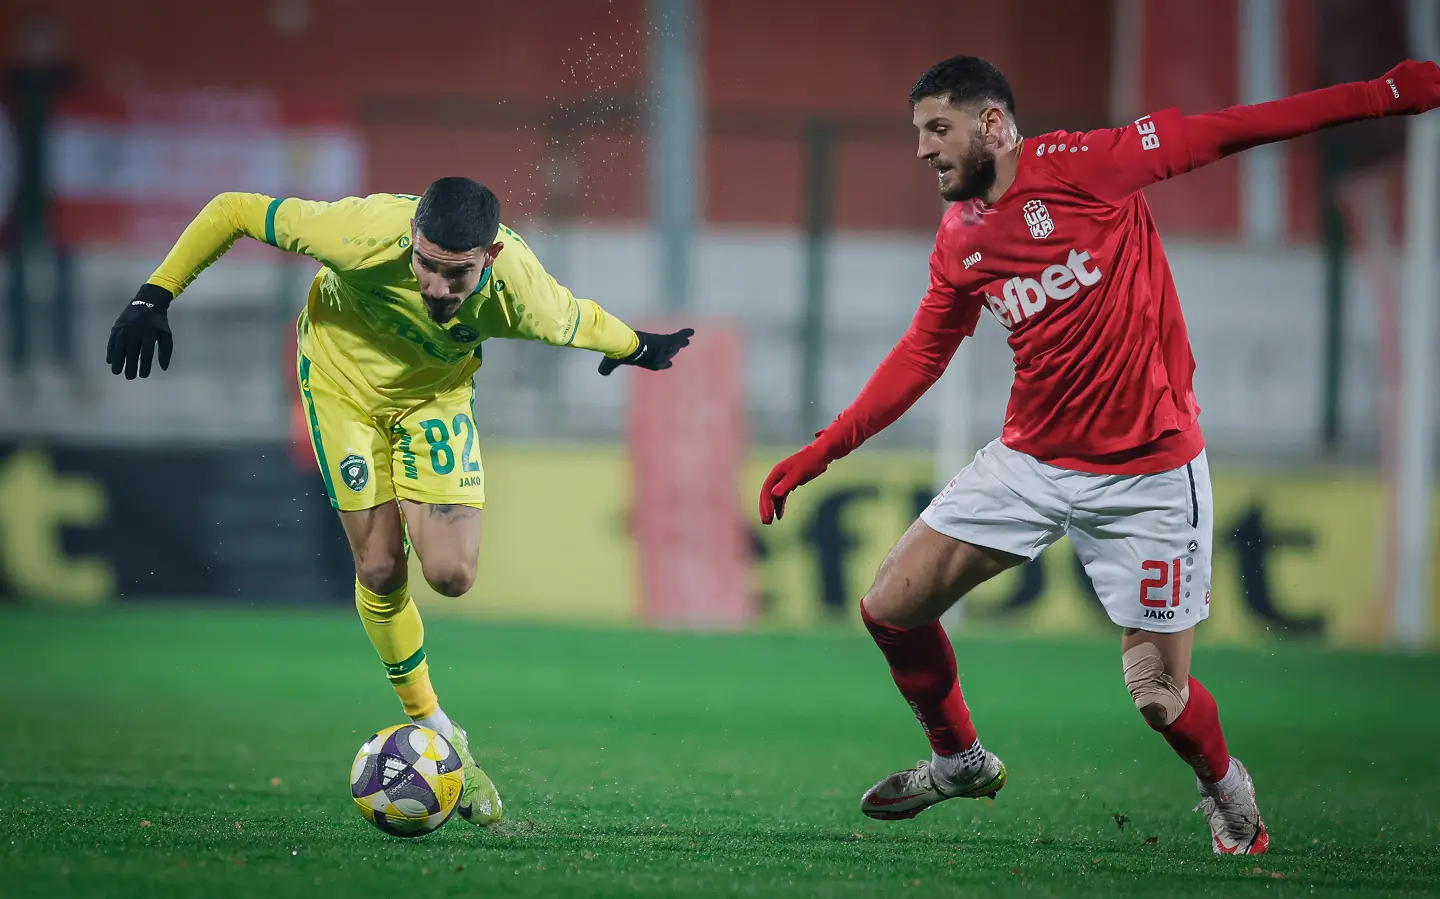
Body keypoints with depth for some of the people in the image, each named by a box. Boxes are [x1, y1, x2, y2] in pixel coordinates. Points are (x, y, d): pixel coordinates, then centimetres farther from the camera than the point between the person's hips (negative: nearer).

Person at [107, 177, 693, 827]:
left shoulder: (520, 289, -32)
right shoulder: (365, 234, -40)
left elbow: (578, 323, -7)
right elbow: (232, 212, -29)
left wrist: (637, 348, 12)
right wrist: (154, 298, -28)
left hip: (437, 391, 1)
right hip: (344, 379, -1)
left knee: (451, 573, -14)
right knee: (380, 571, -5)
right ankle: (431, 729, 15)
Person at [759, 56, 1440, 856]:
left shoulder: (1083, 164, -13)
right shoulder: (959, 242, 5)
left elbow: (1227, 131, -13)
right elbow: (919, 358, 17)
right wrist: (818, 453, 13)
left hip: (1148, 474, -6)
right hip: (1030, 461, 6)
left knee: (1157, 693, -5)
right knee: (890, 608, 1)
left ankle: (1225, 789, 29)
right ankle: (959, 759, 27)